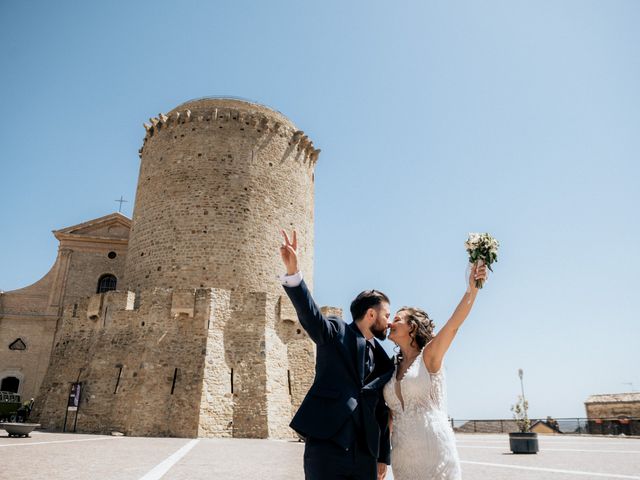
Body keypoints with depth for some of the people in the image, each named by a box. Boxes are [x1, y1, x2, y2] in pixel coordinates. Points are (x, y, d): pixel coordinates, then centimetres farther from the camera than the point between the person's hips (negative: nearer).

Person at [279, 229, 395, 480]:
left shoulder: (381, 358, 17)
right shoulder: (336, 332, 0)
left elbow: (381, 408, 19)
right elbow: (310, 314, -19)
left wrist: (383, 456, 19)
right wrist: (293, 271, -35)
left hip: (365, 453, 6)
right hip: (327, 444, -6)